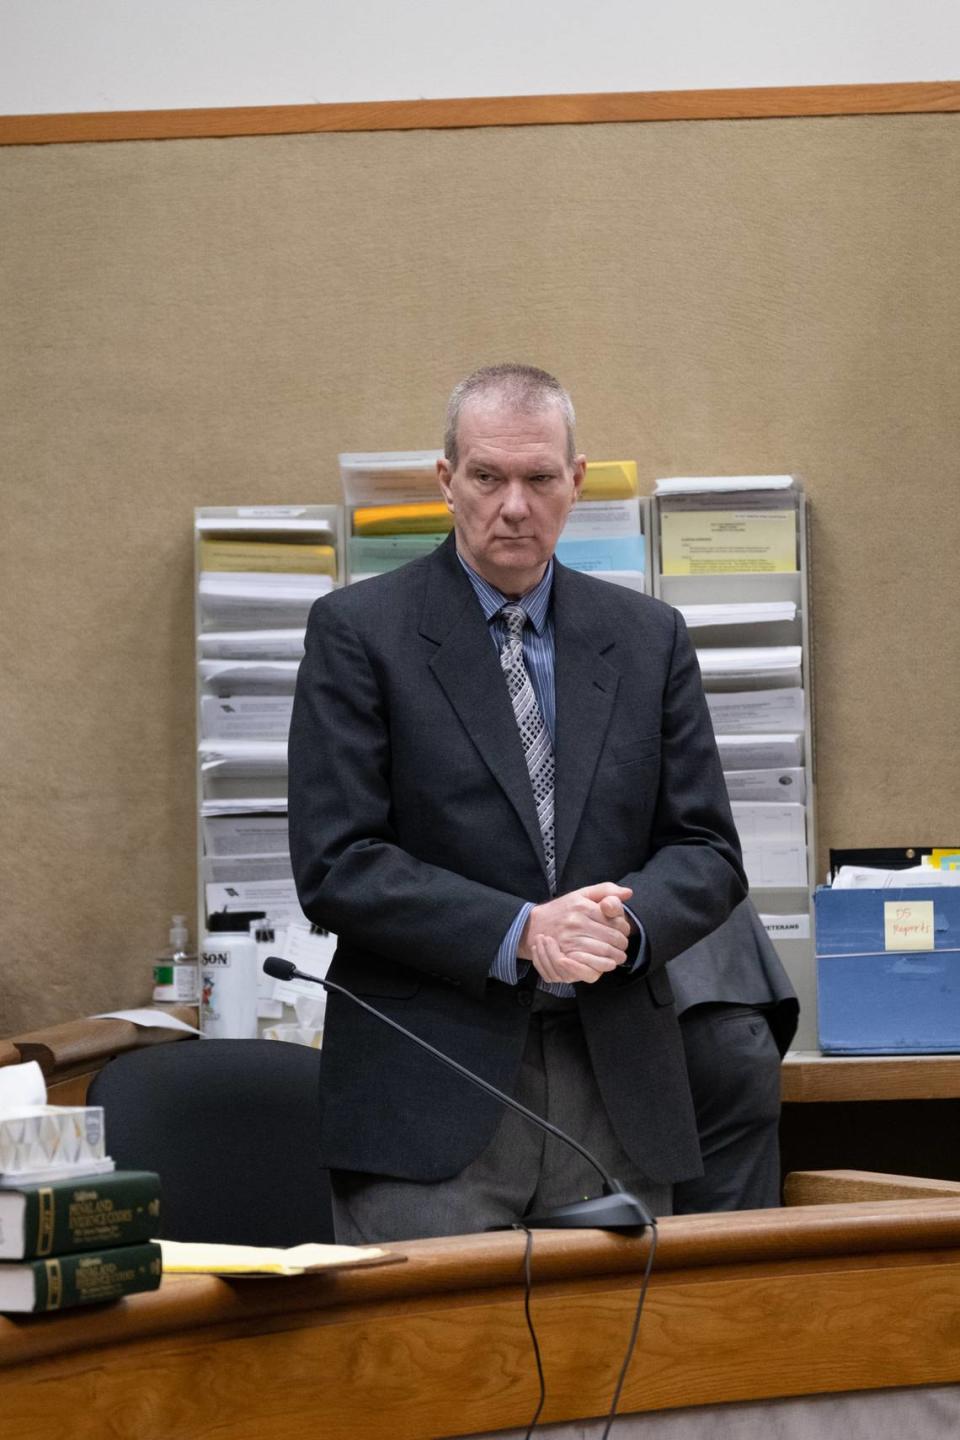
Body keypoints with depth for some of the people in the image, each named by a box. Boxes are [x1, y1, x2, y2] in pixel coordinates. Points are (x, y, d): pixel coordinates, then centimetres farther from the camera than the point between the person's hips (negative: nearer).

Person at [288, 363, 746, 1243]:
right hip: (429, 1095, -3)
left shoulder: (650, 638, 12)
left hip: (615, 1096, 4)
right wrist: (520, 933, -17)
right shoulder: (358, 632, 0)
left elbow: (709, 852, 10)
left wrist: (627, 922, -12)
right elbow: (335, 866, -7)